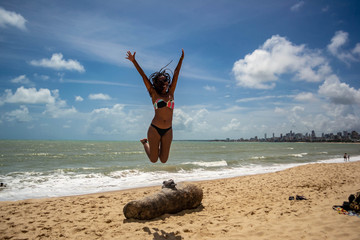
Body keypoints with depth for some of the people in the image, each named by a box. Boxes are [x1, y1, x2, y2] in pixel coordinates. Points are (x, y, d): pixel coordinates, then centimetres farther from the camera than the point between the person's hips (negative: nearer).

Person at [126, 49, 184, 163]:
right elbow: (143, 76, -2)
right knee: (153, 159, 6)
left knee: (163, 160, 5)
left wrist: (181, 58, 11)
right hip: (155, 129, -3)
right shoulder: (154, 94, 2)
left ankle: (158, 146, 36)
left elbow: (176, 74, 9)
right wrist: (134, 61, -5)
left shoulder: (170, 93, 10)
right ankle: (145, 142, 34)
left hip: (168, 131, 3)